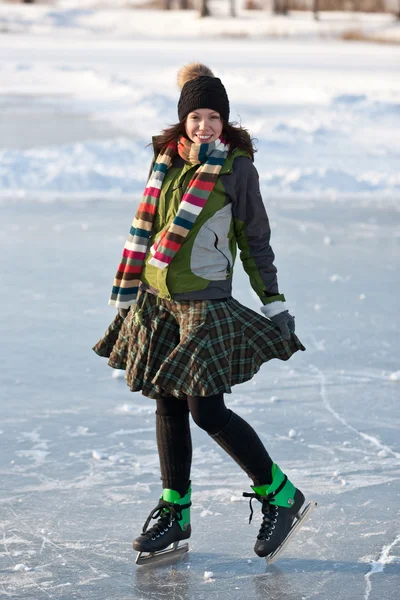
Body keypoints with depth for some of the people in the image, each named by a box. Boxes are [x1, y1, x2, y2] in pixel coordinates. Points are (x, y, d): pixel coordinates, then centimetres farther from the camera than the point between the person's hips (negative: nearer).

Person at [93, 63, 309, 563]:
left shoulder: (237, 166, -7)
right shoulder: (167, 160, 8)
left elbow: (255, 242, -2)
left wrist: (275, 306, -3)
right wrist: (126, 296, 16)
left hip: (205, 304, -6)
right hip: (157, 301, 6)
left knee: (206, 411, -9)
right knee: (167, 406, 10)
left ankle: (279, 494, 7)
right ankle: (175, 512, 22)